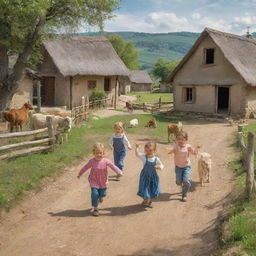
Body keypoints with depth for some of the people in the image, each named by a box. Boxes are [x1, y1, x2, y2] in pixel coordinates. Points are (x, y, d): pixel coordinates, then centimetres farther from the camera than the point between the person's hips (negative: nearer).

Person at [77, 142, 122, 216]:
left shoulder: (105, 161, -16)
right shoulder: (91, 161, -14)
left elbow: (112, 166, -26)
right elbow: (85, 168, 1)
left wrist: (119, 172, -41)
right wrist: (80, 174, 13)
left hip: (103, 181, 1)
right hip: (94, 181, -1)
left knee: (103, 194, 10)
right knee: (95, 194, -13)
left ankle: (100, 196, 50)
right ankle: (95, 208, 4)